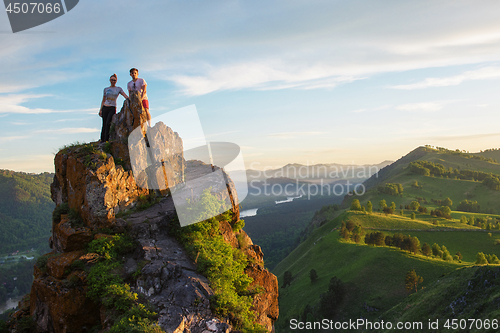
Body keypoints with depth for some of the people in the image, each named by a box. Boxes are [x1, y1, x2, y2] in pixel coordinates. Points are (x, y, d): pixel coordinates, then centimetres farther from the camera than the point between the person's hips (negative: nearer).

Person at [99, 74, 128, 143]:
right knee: (104, 125, 0)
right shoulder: (106, 89, 13)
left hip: (112, 108, -2)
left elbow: (126, 96, -1)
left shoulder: (119, 89, 8)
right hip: (105, 108, 2)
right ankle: (102, 140, 6)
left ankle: (106, 140, -16)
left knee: (108, 124, -17)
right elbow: (103, 100, 16)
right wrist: (100, 110, 10)